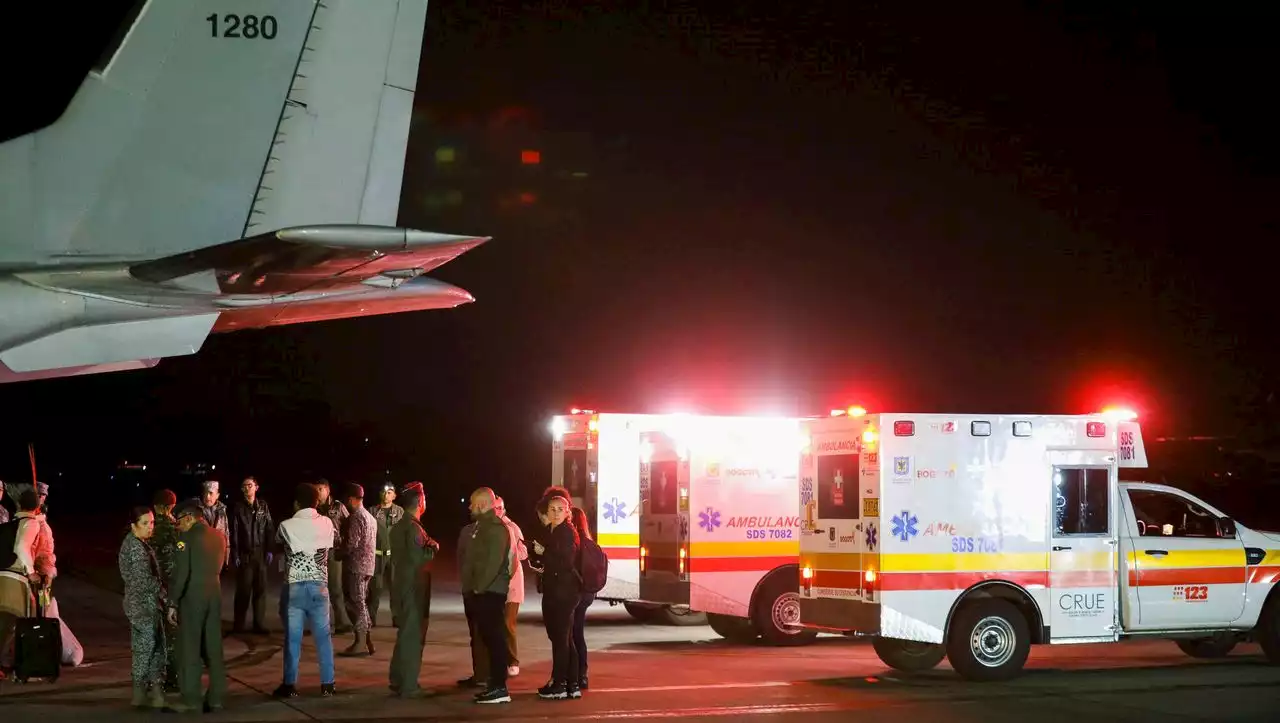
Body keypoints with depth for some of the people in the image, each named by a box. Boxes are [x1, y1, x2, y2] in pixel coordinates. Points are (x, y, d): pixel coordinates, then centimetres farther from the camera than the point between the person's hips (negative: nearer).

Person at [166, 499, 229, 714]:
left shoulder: (187, 537, -11)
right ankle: (216, 698, 11)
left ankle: (191, 700, 0)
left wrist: (172, 603, -12)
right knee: (214, 648, 10)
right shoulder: (219, 536, 9)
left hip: (192, 596, -6)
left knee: (190, 649, -1)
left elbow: (180, 573, -16)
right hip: (214, 593, 6)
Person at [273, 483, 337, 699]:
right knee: (323, 636, 7)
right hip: (319, 586, 2)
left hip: (294, 586, -2)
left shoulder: (287, 526, -6)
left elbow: (277, 543, 14)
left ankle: (290, 685, 6)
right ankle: (327, 684, 8)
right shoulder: (326, 523, 0)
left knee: (292, 637, 3)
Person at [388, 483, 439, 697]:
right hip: (415, 587, -9)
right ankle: (409, 686, -3)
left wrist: (428, 547, 12)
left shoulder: (398, 527, 11)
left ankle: (398, 680, 25)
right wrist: (433, 548, -8)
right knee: (413, 635, -4)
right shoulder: (413, 527, -17)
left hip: (403, 584, 9)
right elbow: (418, 557, -26)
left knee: (405, 633, 18)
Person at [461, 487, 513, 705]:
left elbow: (494, 561, -22)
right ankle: (494, 684, 16)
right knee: (488, 637, 12)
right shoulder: (481, 526, 18)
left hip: (491, 591, -10)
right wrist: (471, 587, 16)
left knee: (495, 637, -9)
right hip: (482, 591, 10)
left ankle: (499, 687, -9)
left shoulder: (496, 527, -14)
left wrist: (479, 587, -19)